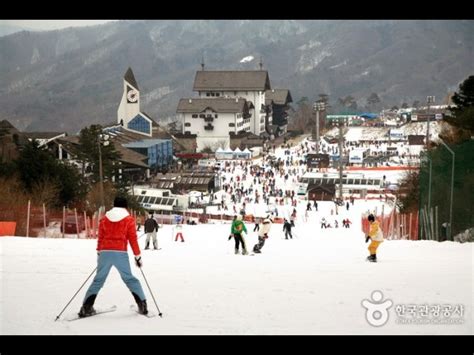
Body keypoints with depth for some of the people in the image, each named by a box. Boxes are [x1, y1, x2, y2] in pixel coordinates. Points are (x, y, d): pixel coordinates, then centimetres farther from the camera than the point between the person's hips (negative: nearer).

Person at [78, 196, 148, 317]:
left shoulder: (105, 218, 12)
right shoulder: (129, 219, 4)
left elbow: (100, 238, 14)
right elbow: (133, 239, 2)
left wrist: (99, 254, 23)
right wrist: (138, 256, 7)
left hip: (105, 253, 2)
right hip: (120, 253, -2)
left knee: (98, 280, 9)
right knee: (130, 279, 9)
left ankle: (86, 307, 3)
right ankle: (142, 305, 4)